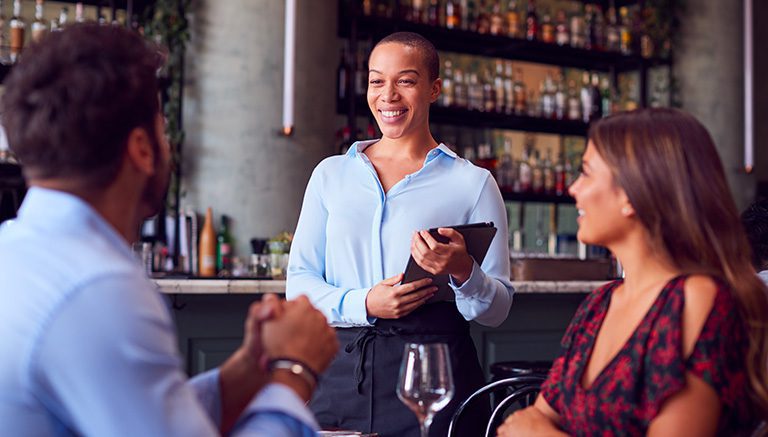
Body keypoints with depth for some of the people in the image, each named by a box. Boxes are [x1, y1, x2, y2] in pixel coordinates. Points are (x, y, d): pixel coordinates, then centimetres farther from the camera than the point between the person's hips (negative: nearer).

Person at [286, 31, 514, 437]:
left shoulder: (473, 183, 3)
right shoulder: (331, 173, 11)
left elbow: (497, 308, 2)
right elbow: (299, 281, 7)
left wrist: (462, 271, -19)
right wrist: (363, 304, -11)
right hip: (343, 371, 2)